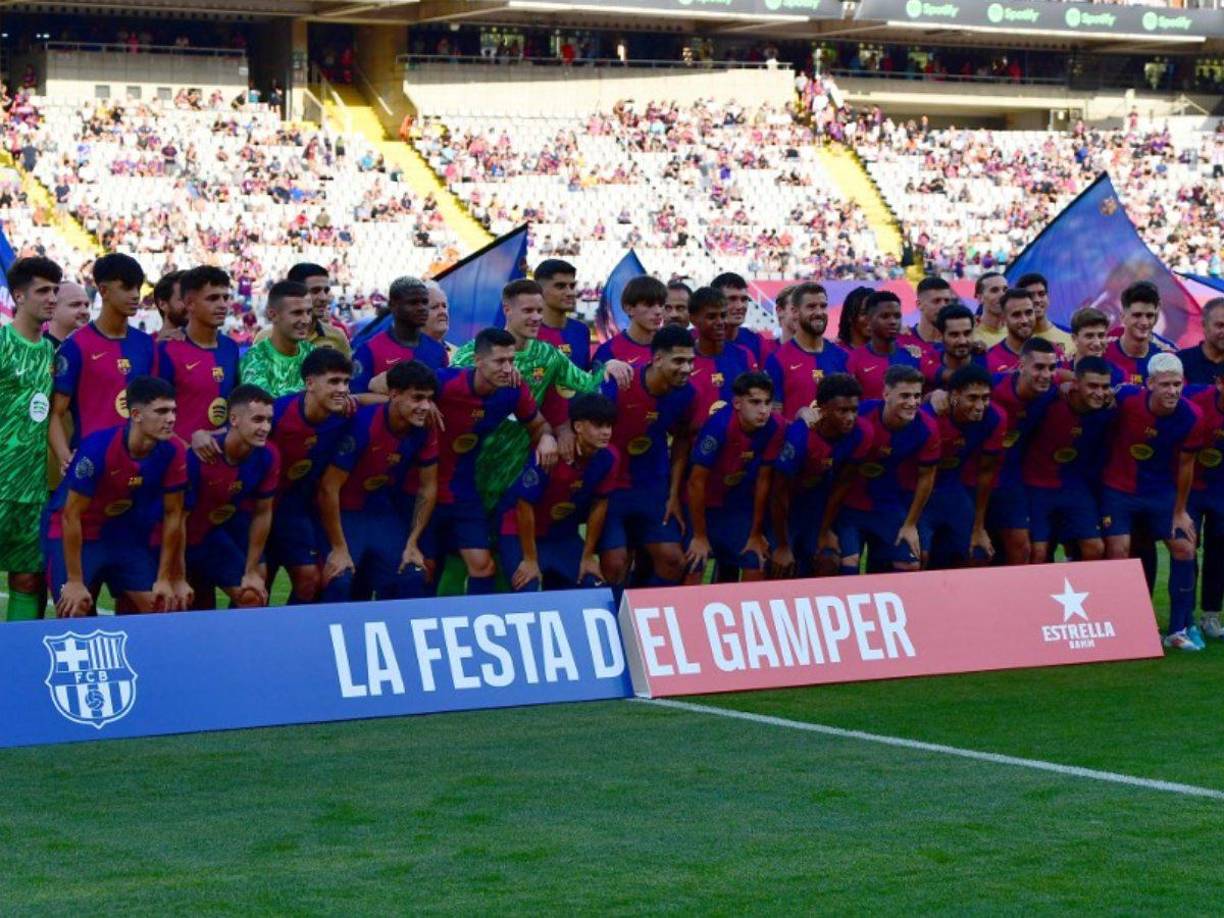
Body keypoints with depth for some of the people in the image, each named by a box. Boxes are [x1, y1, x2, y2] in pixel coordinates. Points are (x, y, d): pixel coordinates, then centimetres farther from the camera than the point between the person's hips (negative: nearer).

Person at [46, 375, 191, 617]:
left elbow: (173, 515, -5)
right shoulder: (97, 447, -29)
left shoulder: (172, 452, -16)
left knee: (161, 608, -4)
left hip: (126, 534, 5)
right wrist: (75, 582, -22)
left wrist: (164, 579, -5)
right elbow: (71, 515, -23)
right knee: (73, 612, -18)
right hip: (76, 535, -5)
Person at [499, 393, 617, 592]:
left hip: (565, 536, 5)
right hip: (522, 534, -5)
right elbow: (525, 505, -21)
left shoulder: (608, 457, -13)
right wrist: (530, 560, -16)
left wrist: (588, 557, 3)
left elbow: (599, 505, -1)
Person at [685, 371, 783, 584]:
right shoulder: (719, 425, -29)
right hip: (702, 504, -4)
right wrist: (699, 536, -15)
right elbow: (696, 481, -21)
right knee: (693, 571, -10)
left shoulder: (775, 427, -18)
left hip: (740, 505, 4)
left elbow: (763, 481, -7)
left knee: (756, 570, -5)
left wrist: (756, 534, 1)